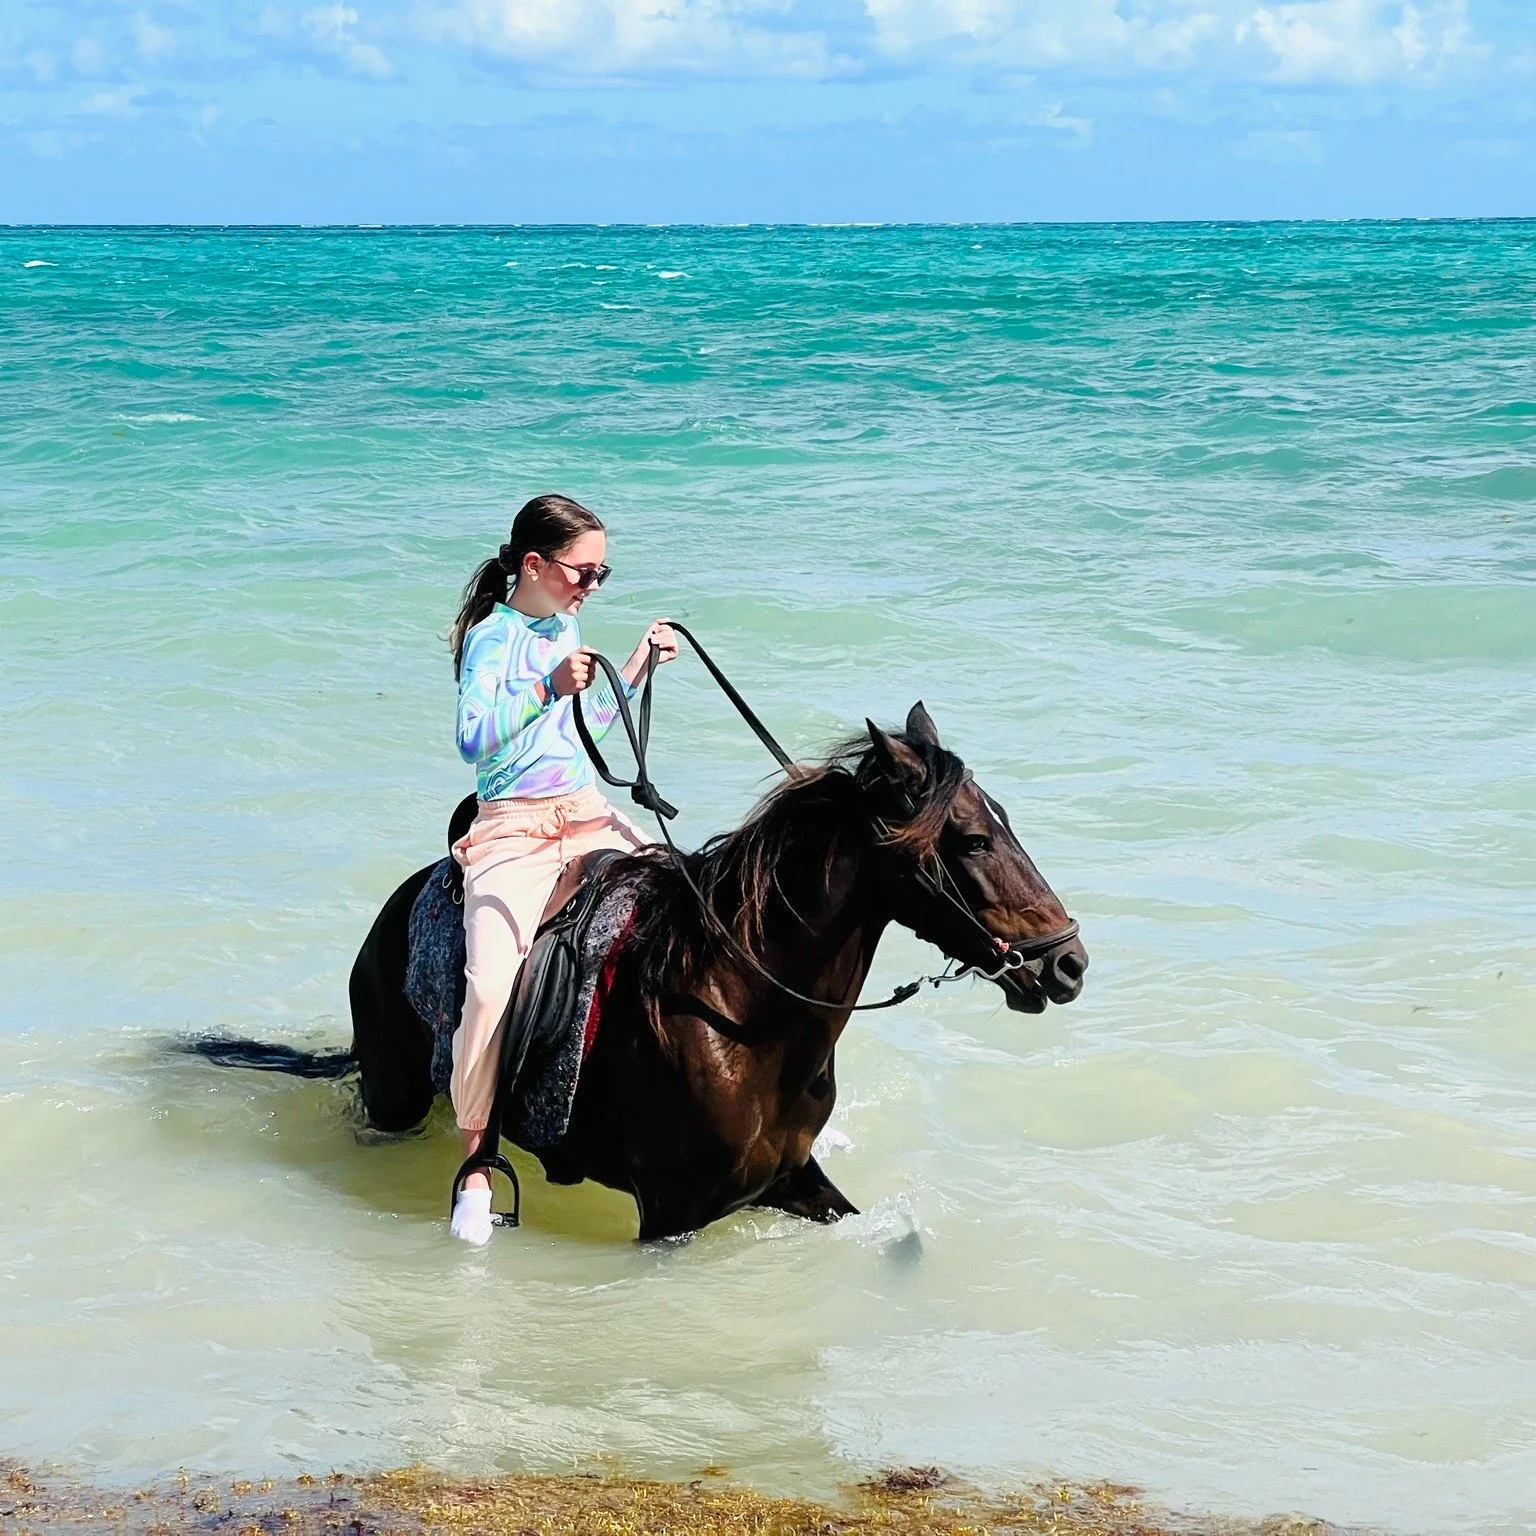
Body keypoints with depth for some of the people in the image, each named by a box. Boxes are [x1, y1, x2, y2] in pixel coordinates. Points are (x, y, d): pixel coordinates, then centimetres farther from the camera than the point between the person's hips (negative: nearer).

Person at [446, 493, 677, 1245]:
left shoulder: (564, 627, 16)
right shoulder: (493, 638, -6)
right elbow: (473, 738, -20)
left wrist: (638, 664, 21)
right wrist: (548, 688, -25)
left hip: (587, 816, 7)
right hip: (512, 830, -7)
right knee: (492, 985, -25)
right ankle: (474, 1163, -15)